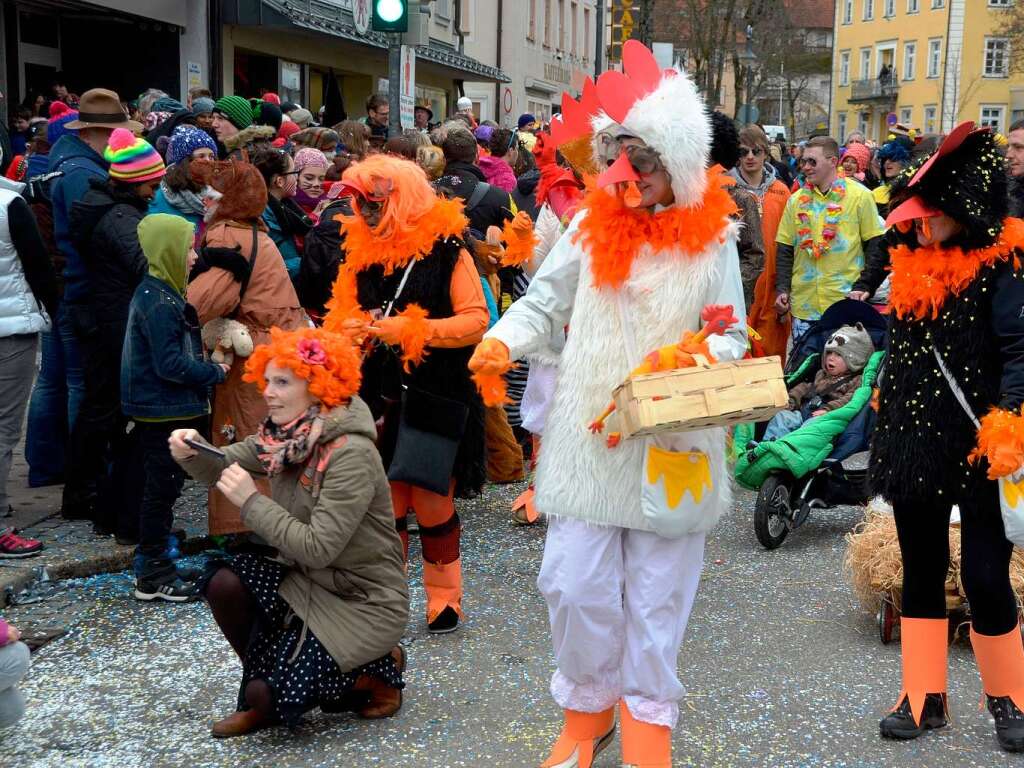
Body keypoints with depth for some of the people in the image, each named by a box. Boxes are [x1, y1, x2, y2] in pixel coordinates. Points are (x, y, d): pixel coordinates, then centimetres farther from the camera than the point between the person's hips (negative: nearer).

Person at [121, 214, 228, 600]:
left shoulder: (158, 293, 12)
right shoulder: (159, 302, -19)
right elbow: (170, 364, -22)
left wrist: (206, 368, 7)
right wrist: (215, 372, -12)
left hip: (165, 410, 10)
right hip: (164, 412, -10)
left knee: (162, 487, 17)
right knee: (162, 488, -2)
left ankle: (152, 558, 27)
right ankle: (153, 575, 7)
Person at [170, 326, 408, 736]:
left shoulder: (351, 455, -26)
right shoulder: (282, 435, -1)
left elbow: (317, 549, -28)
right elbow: (223, 467, 6)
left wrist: (251, 501, -25)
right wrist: (193, 451, -16)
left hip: (363, 601, -7)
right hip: (308, 581, 8)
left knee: (270, 694, -17)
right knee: (223, 580, -15)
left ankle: (377, 667, 8)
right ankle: (261, 697, 6)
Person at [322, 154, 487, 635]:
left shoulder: (446, 251, -8)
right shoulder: (360, 253, 8)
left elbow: (476, 320, -13)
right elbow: (340, 314, 15)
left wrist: (411, 330, -21)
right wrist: (352, 329, -8)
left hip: (434, 398, -4)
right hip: (378, 399, 4)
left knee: (432, 504, 2)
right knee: (384, 505, 8)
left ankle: (444, 597, 20)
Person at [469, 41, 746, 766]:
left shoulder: (712, 237, -2)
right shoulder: (594, 222, 3)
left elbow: (733, 336, 3)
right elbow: (545, 299, 7)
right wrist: (505, 340, -12)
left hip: (671, 442, -2)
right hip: (588, 436, 2)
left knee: (656, 594, 8)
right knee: (577, 585, 5)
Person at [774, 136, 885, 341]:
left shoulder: (860, 196, 0)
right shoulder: (796, 199, 9)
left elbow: (875, 246, 0)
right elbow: (785, 251, 11)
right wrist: (782, 290, 1)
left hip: (847, 302, -3)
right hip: (803, 306, 3)